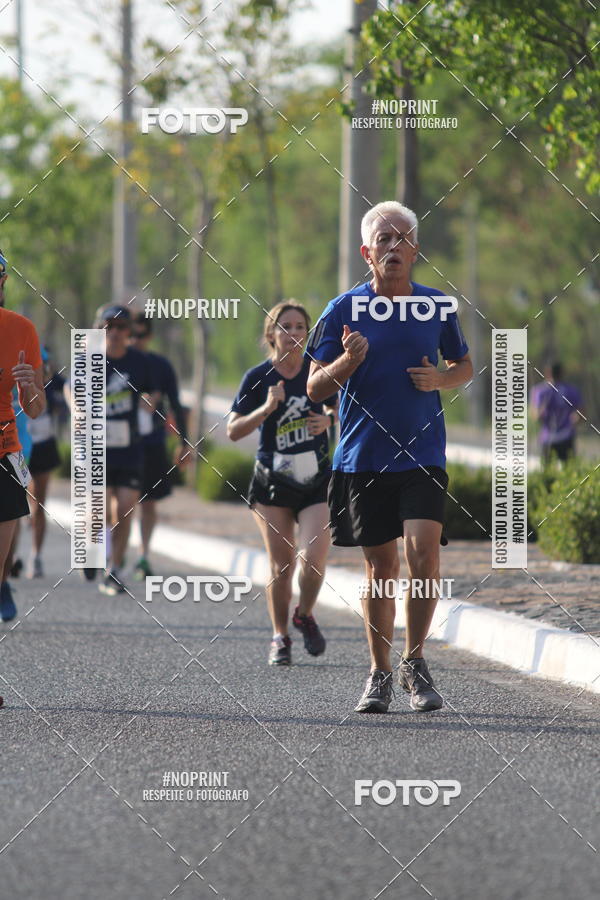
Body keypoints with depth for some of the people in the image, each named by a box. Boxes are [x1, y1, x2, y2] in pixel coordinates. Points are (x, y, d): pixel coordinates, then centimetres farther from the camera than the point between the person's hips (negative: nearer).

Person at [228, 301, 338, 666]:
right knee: (281, 565, 0)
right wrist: (266, 409, -22)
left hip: (317, 481, 1)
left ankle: (305, 615, 14)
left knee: (314, 557, -15)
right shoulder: (258, 377, -6)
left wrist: (329, 419, -9)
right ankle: (280, 637, 19)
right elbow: (234, 430, -7)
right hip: (273, 484, -1)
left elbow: (335, 407, 14)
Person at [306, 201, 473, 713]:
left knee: (423, 552, -16)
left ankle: (414, 662, 1)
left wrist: (440, 379, -4)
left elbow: (465, 366, 19)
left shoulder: (437, 306, 4)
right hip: (363, 456, 0)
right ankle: (380, 673, 19)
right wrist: (347, 362, -19)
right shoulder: (344, 310, 0)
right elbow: (315, 388, 1)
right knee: (381, 565, 5)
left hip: (423, 455, 0)